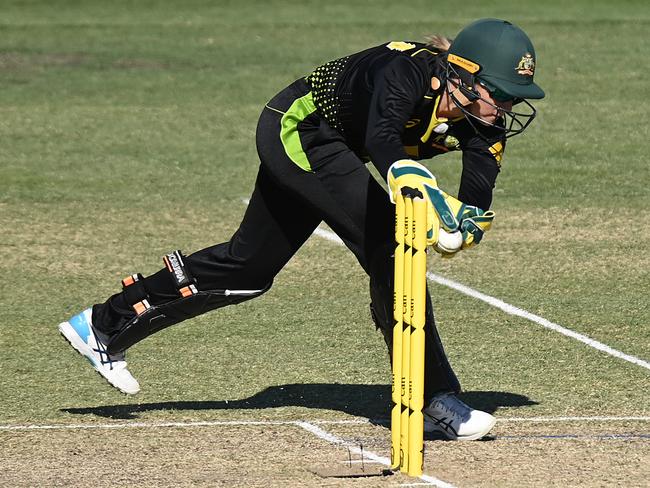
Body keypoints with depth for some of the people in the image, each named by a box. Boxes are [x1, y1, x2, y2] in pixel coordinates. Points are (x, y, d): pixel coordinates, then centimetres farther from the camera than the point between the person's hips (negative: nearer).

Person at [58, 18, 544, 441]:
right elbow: (382, 139, -52)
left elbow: (477, 205, -23)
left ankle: (104, 326, 29)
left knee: (250, 267, 16)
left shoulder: (483, 120, -14)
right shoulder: (411, 70, -34)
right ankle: (433, 397, -14)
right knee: (387, 245, -19)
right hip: (300, 128, -9)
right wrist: (424, 193, -69)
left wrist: (464, 224, -46)